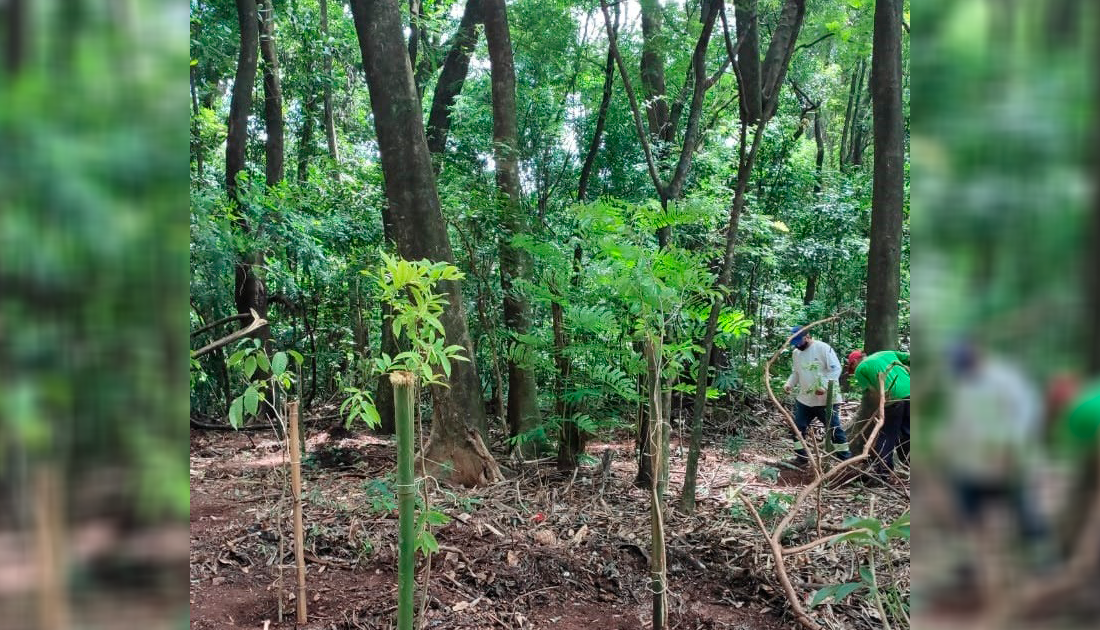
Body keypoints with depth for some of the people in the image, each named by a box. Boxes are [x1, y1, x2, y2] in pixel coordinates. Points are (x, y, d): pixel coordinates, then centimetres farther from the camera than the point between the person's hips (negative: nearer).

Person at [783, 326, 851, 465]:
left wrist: (824, 386, -28)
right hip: (804, 400, 7)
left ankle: (846, 459, 10)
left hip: (827, 400, -6)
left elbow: (835, 369, -17)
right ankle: (801, 457, 21)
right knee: (797, 428, 8)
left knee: (834, 429, 1)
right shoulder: (795, 353, 7)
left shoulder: (824, 348, -14)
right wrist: (789, 384, -2)